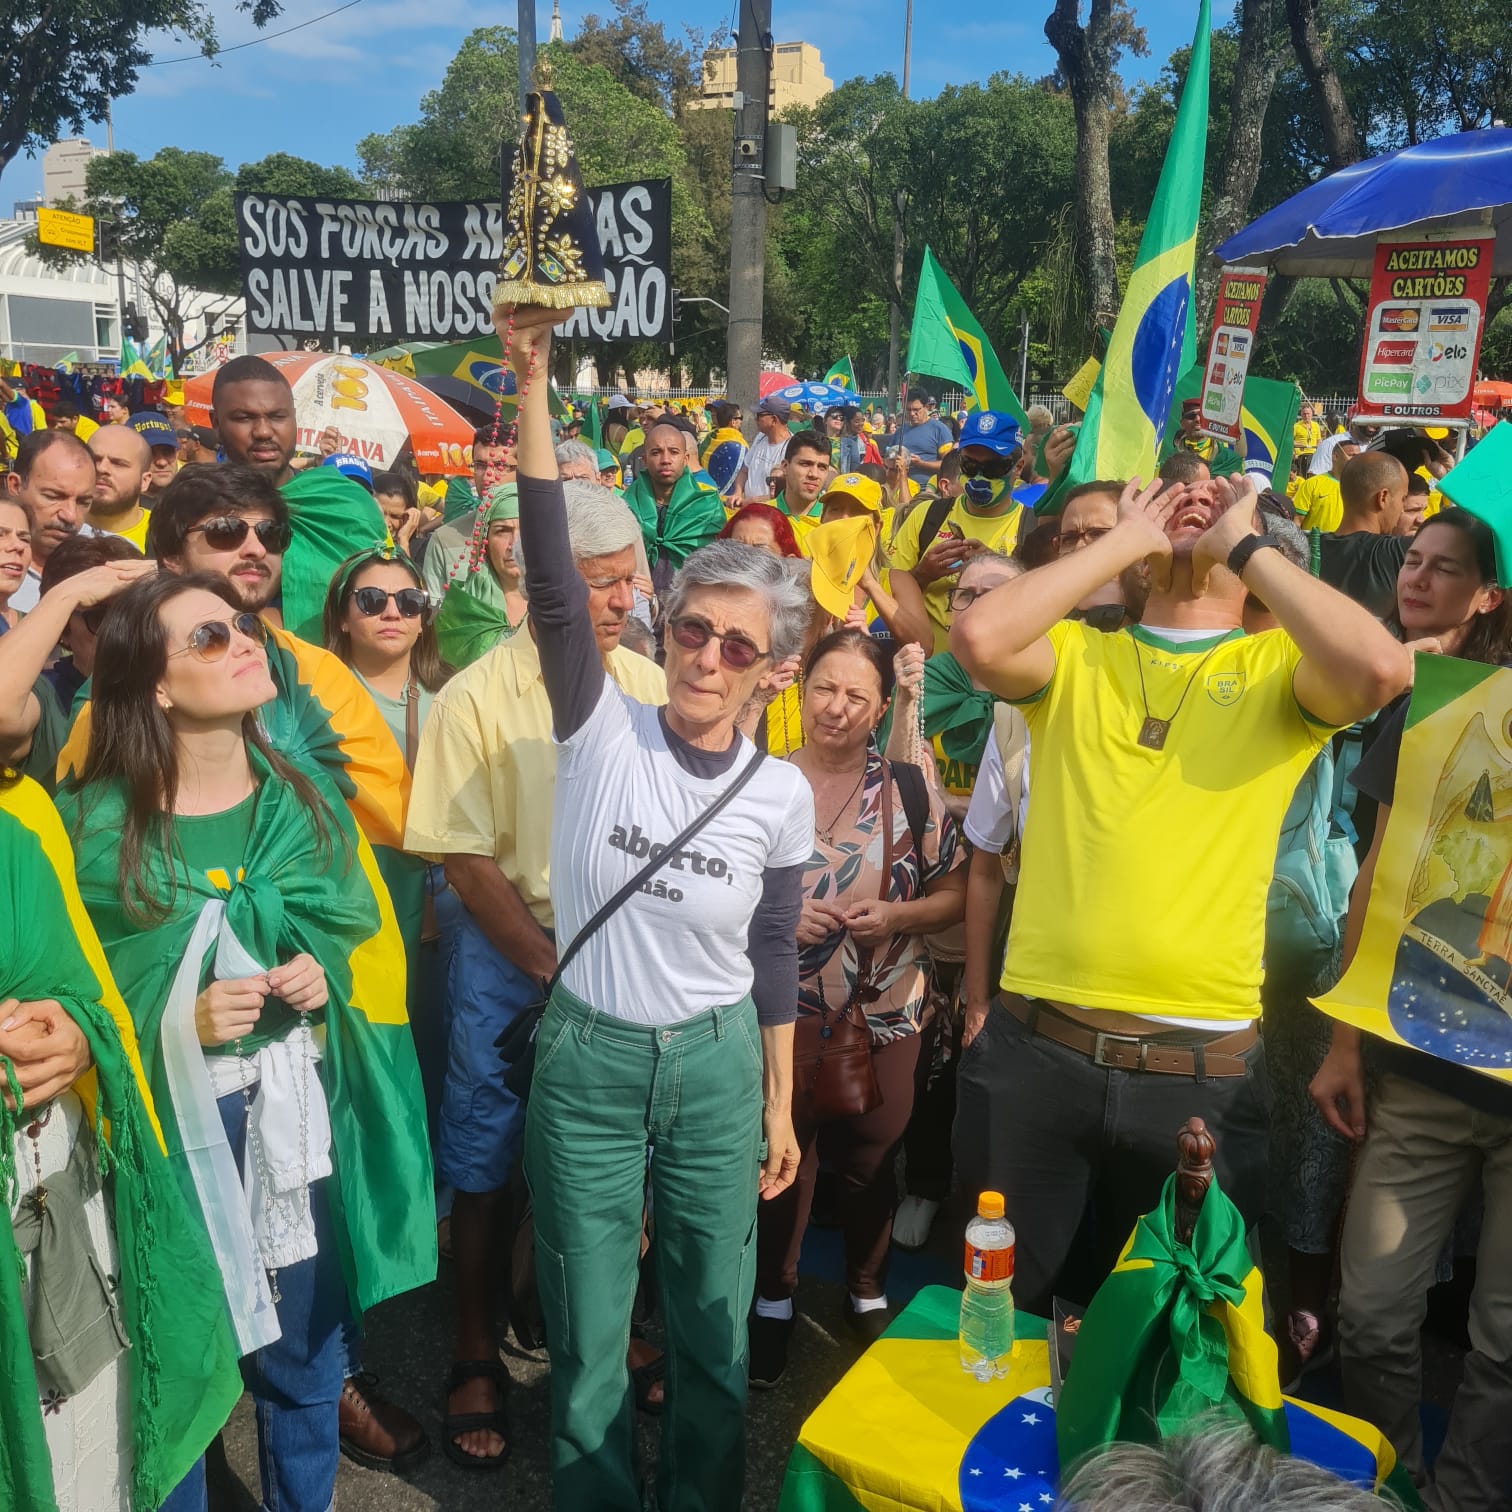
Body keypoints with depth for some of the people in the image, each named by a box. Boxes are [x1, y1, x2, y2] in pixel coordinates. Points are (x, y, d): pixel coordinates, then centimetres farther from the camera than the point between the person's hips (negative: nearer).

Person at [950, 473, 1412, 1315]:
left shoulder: (1278, 668, 4)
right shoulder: (1073, 654, 7)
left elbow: (1382, 669, -17)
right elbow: (978, 638, -14)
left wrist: (1245, 541, -6)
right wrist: (1127, 537, -3)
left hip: (1203, 1070, -1)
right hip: (1035, 1048, 1)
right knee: (1002, 1303, 17)